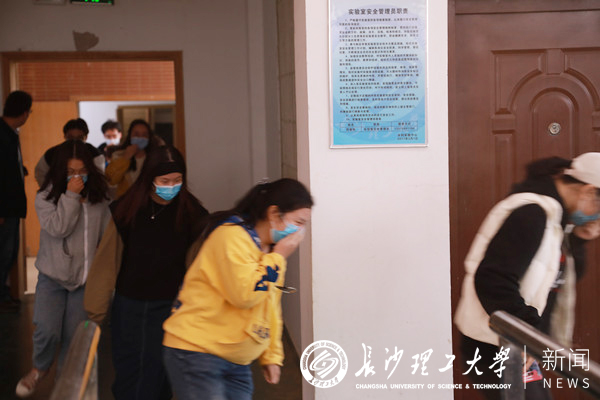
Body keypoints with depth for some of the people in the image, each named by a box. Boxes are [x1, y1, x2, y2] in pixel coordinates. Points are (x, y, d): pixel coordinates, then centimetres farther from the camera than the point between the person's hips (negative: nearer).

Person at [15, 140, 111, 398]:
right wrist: (71, 196, -23)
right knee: (47, 331, -12)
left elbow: (107, 236, 8)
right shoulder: (45, 197, -7)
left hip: (85, 278, 2)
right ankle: (40, 368, 19)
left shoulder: (98, 198, 1)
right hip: (52, 277, -2)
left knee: (74, 335, 4)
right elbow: (57, 228, -21)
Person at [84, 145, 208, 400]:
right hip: (129, 305, 1)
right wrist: (96, 312, -2)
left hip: (171, 305, -1)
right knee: (127, 371, 11)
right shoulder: (127, 210, -5)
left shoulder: (191, 213, -7)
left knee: (157, 376, 1)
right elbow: (107, 263, -3)